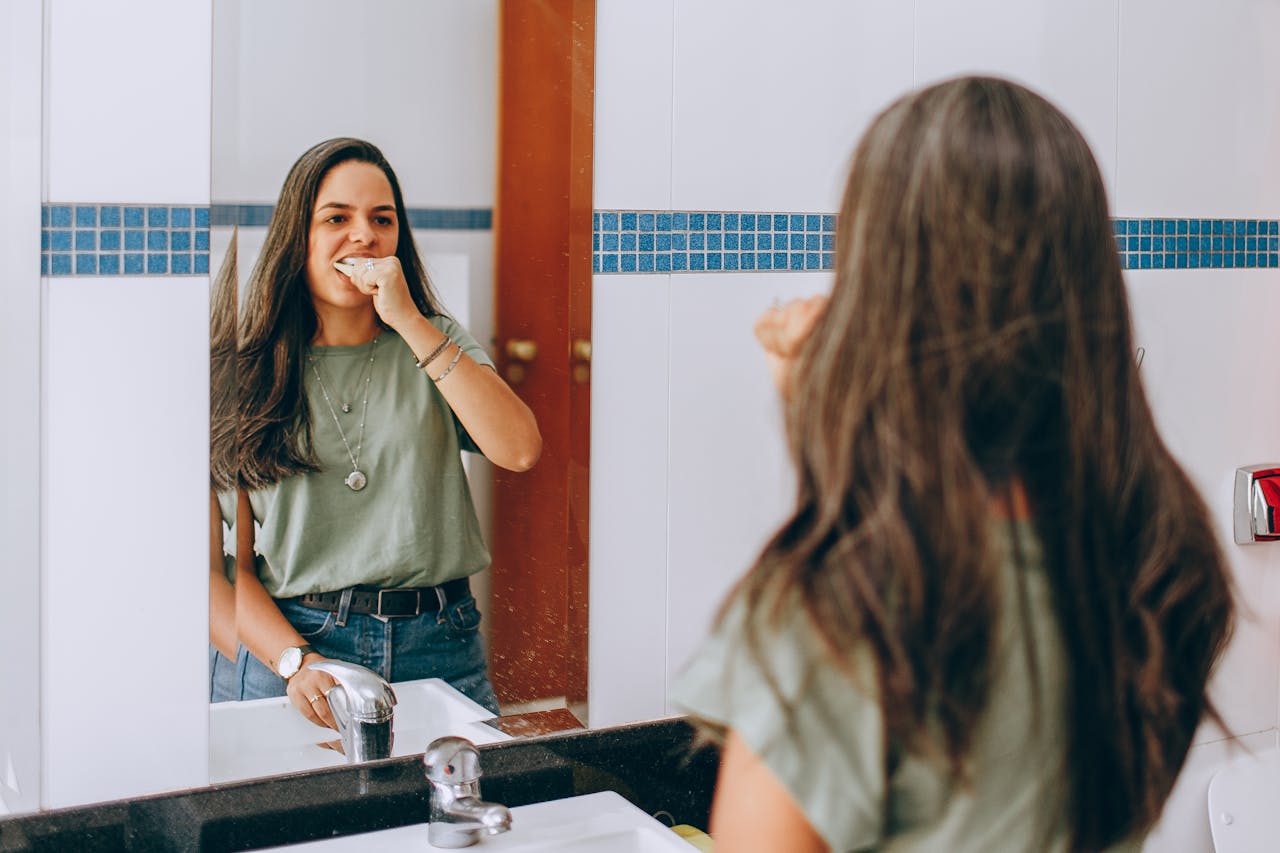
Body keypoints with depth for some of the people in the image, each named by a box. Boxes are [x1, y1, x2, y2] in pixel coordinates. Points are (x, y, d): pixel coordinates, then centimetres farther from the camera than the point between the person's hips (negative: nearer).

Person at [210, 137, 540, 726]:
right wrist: (295, 660, -15)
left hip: (436, 650, 1)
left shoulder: (436, 342, 10)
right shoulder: (250, 371, 5)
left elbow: (519, 451, -9)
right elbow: (227, 566, 2)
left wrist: (410, 321, -9)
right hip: (283, 647, -1)